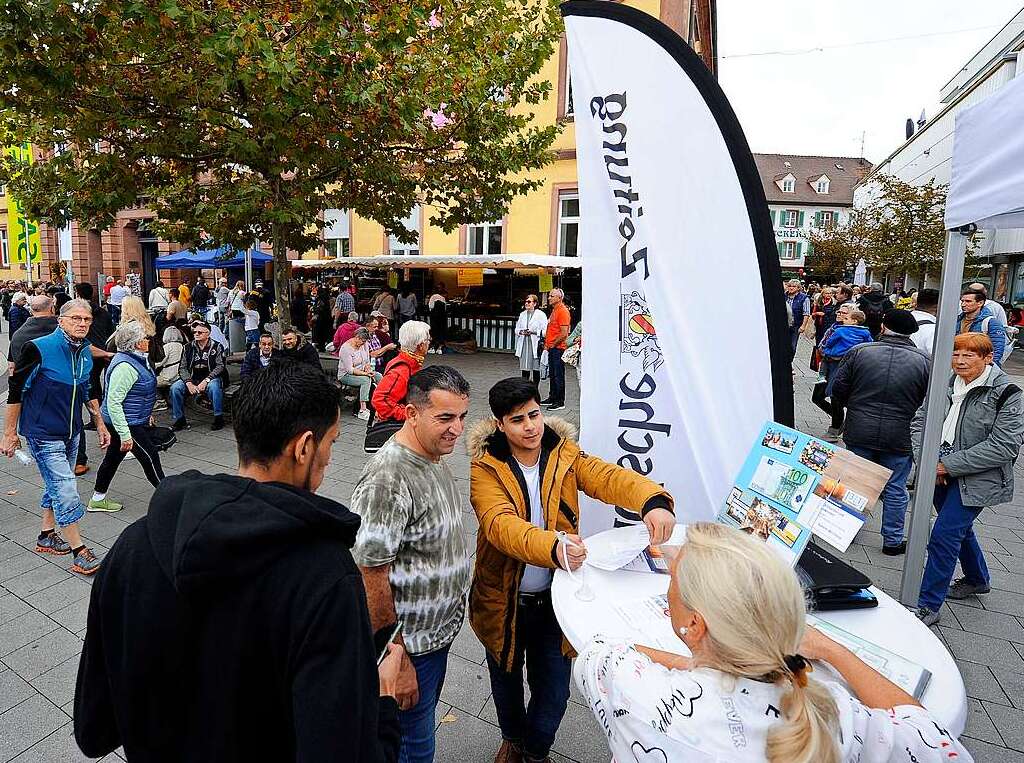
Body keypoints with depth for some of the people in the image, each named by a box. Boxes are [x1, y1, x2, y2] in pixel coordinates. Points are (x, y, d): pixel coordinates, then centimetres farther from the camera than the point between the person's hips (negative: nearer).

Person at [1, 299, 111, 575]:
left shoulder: (85, 352, 3)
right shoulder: (39, 349, -17)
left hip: (71, 432, 7)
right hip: (43, 433, -7)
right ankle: (79, 552, 0)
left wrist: (100, 424, 17)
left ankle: (47, 536, 38)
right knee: (66, 490, -8)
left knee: (57, 485, 20)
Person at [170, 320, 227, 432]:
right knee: (175, 388, -20)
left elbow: (220, 366, -10)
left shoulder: (217, 347, 0)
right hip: (192, 379, 4)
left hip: (210, 378, -4)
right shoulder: (188, 347, 8)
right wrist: (189, 383, -14)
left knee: (214, 386, -37)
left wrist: (206, 380, -22)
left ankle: (218, 418, -23)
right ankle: (180, 419, -6)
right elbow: (182, 367, 4)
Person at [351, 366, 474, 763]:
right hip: (410, 645, -8)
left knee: (423, 723, 28)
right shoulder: (387, 480, -30)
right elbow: (371, 579, -26)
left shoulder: (434, 457, 0)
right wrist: (397, 662, -19)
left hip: (438, 631, 8)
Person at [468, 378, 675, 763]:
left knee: (554, 690, 15)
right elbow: (501, 525, -33)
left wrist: (653, 501, -47)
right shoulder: (485, 468, -16)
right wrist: (553, 547, -51)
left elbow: (609, 477, -26)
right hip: (504, 599, -1)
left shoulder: (565, 456, -9)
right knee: (506, 681, 24)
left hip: (555, 597, 1)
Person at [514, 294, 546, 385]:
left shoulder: (541, 315, -3)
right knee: (524, 369, 6)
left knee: (536, 369, 2)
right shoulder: (522, 314, 15)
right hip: (524, 345, 5)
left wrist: (533, 332, -18)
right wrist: (521, 332, -3)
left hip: (536, 345, -4)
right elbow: (517, 329, 19)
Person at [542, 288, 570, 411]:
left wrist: (553, 344, -12)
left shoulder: (563, 311, -15)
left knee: (558, 375, -3)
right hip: (551, 348, 10)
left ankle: (560, 402, 3)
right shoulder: (554, 310, 16)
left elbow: (564, 334, -21)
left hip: (558, 348, -10)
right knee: (552, 374, 16)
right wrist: (547, 344, 12)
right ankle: (552, 398, 25)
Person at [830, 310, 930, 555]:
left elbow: (838, 391, -4)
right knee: (895, 490, 14)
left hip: (859, 433, 0)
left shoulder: (858, 351, -8)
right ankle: (892, 541, 25)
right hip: (901, 438, 0)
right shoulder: (925, 360, -7)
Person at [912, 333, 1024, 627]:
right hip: (940, 473, 6)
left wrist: (950, 465, -21)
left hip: (976, 479, -6)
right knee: (959, 528, 24)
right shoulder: (947, 384, 1)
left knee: (943, 536, -9)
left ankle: (929, 605, 3)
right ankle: (977, 579, 50)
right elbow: (920, 420, 5)